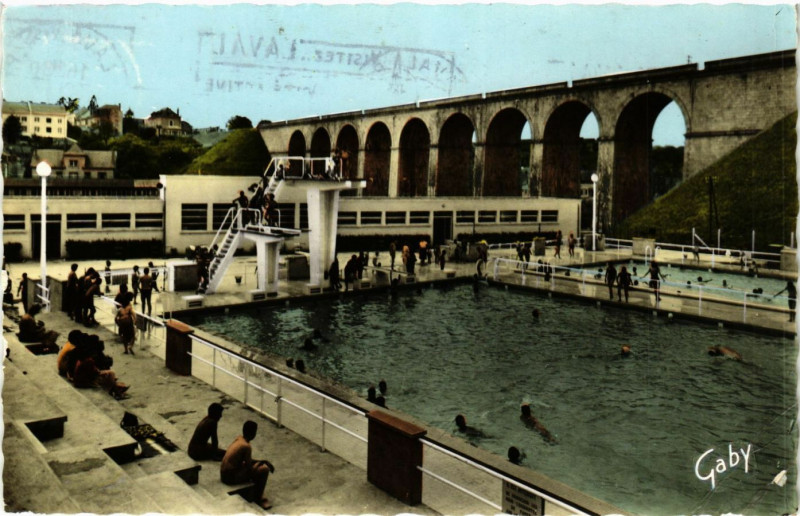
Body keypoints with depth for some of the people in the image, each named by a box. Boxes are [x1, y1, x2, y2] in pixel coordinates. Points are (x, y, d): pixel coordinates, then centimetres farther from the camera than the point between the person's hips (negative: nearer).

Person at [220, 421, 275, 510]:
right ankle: (257, 498, 9)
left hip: (223, 474, 9)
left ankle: (256, 493, 25)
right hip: (231, 477, -9)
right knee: (264, 470, -8)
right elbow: (249, 469, -13)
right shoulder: (246, 446, -21)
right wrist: (260, 463, 5)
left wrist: (264, 461, 9)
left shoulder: (238, 438, 5)